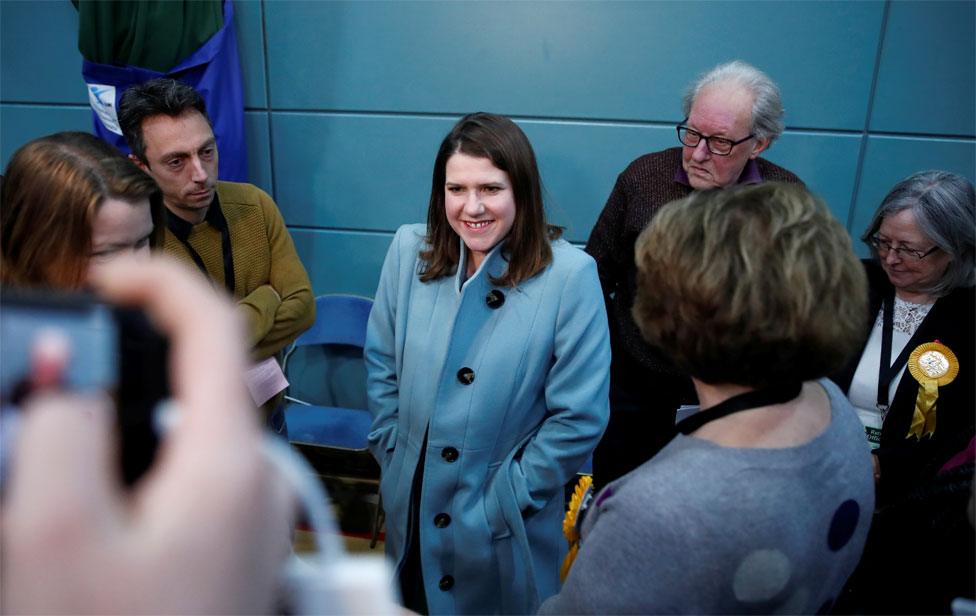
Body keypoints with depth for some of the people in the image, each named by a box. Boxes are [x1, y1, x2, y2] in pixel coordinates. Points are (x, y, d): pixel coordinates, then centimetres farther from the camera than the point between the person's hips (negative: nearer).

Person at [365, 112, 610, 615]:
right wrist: (395, 457, 0)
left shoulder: (570, 275, -20)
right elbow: (381, 364, 2)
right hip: (411, 502, 4)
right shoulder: (410, 249, -8)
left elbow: (579, 418, -16)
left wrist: (504, 499, -12)